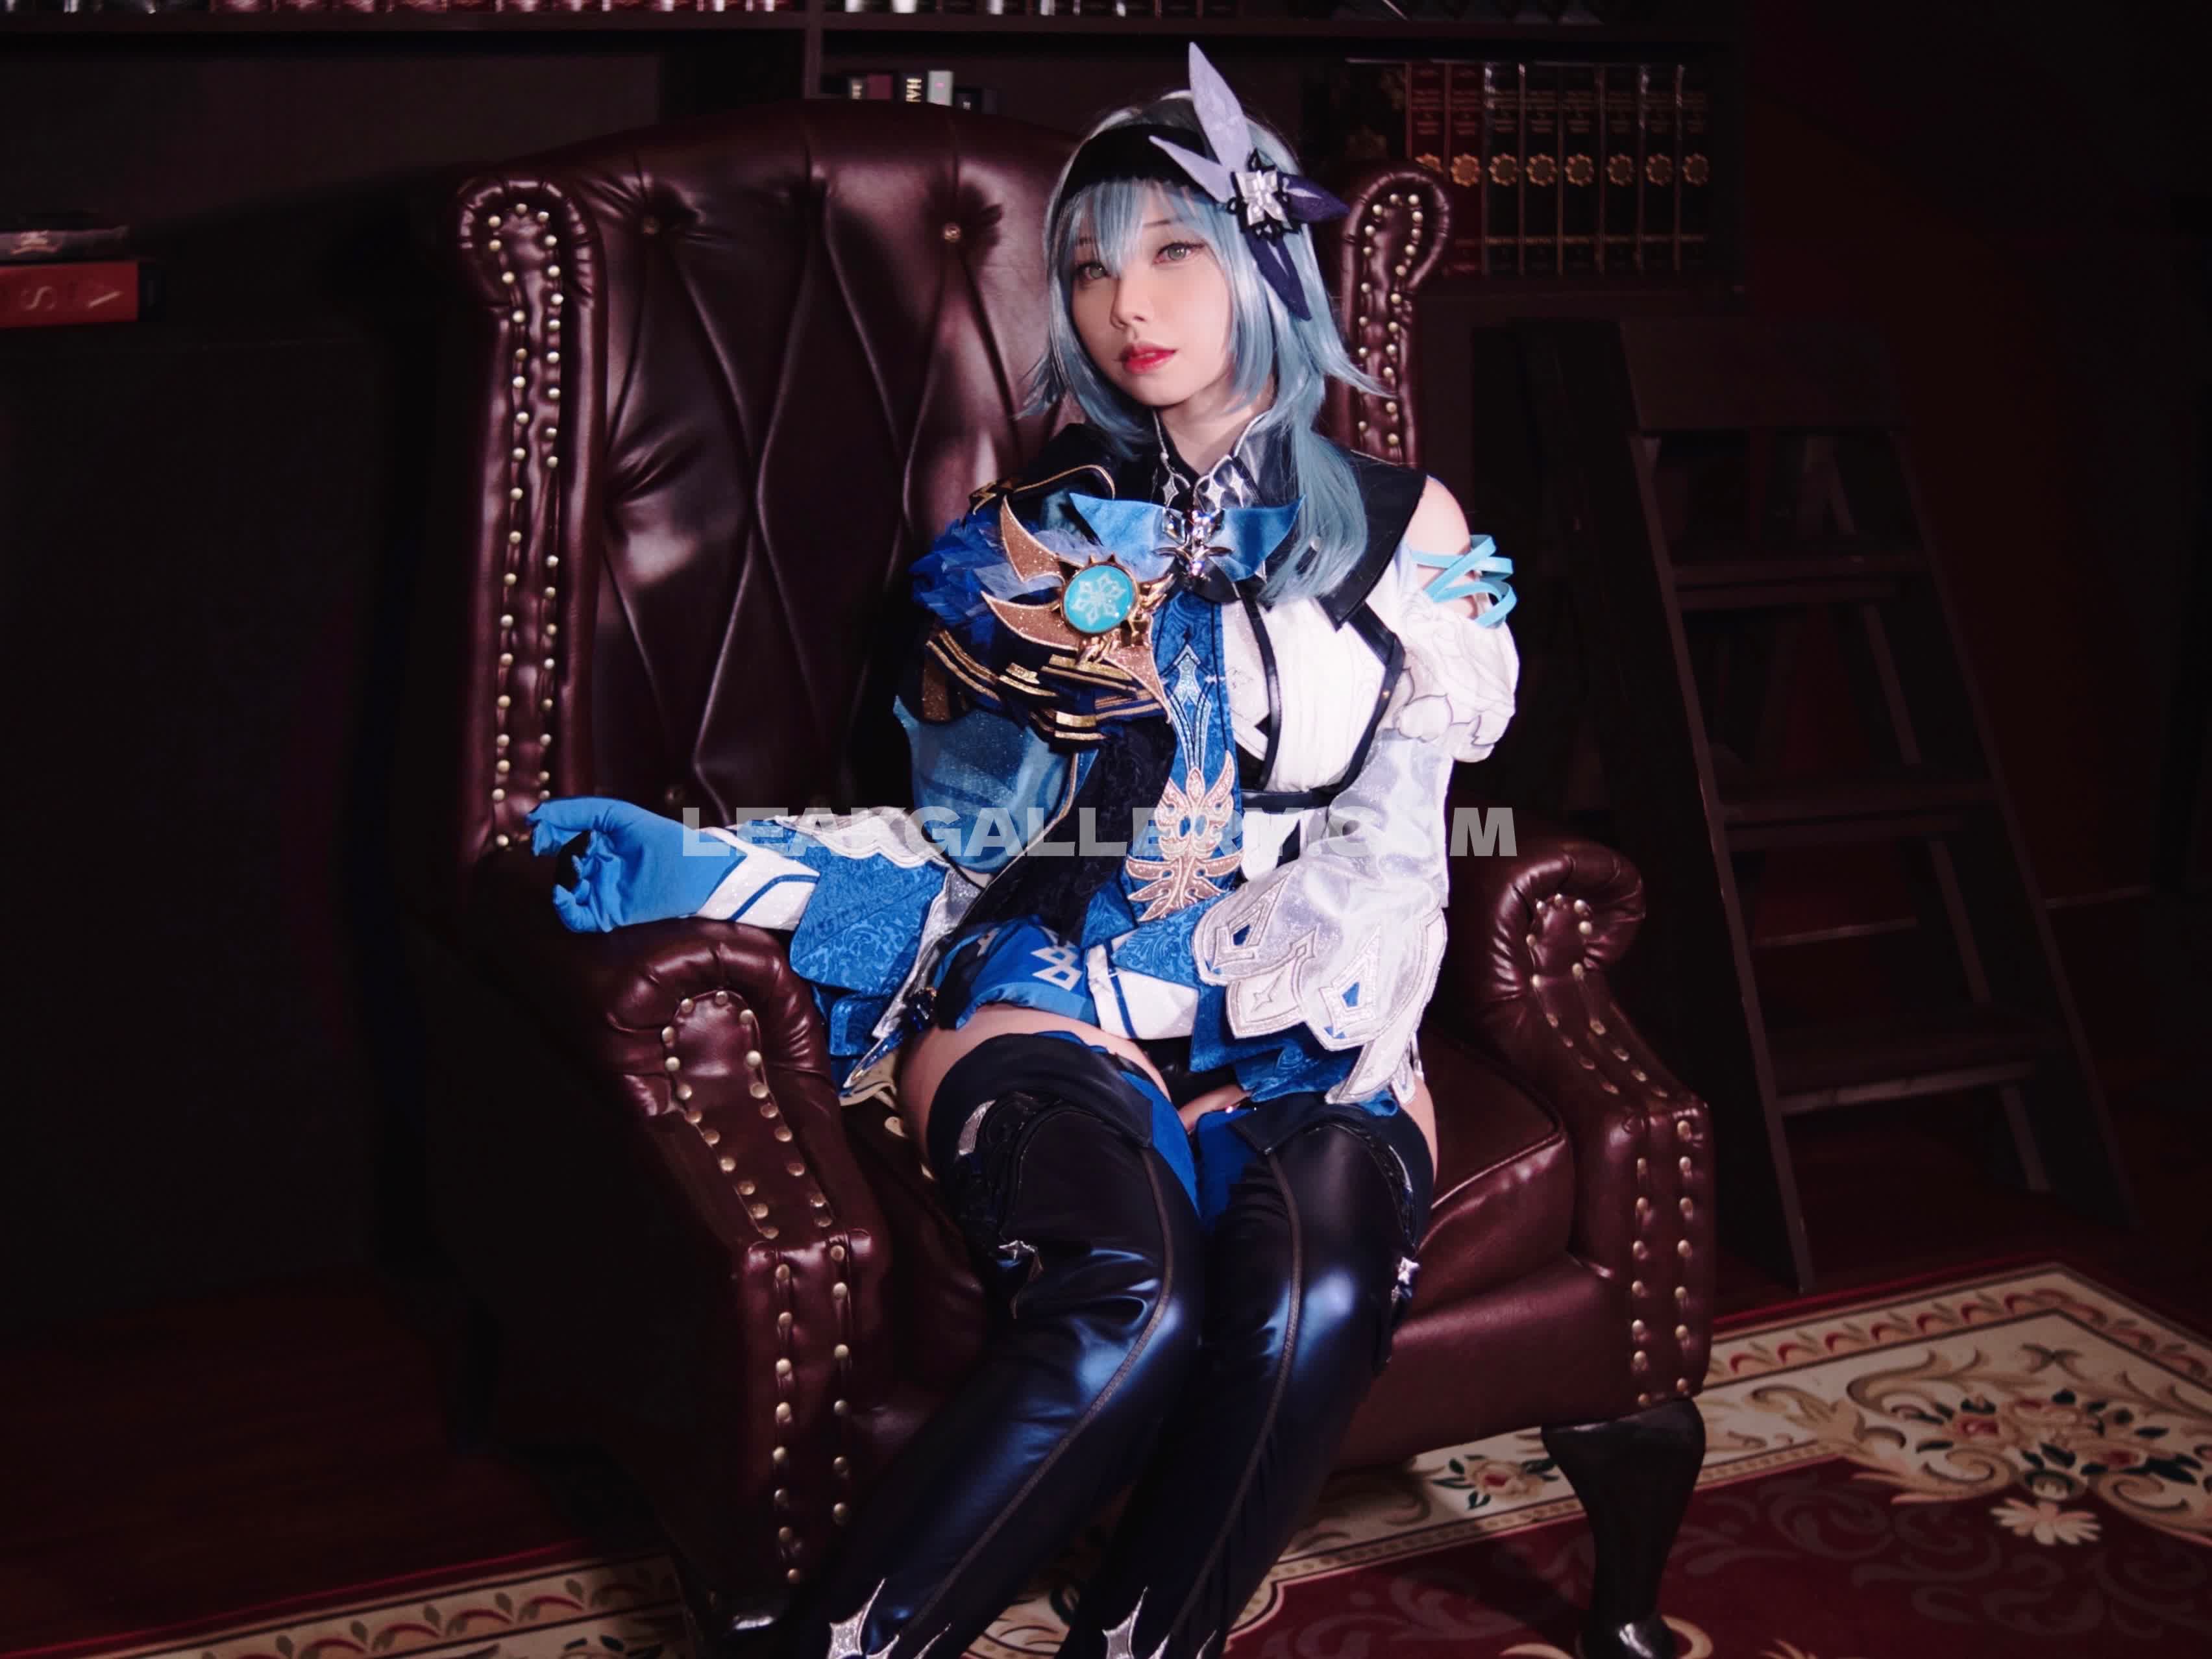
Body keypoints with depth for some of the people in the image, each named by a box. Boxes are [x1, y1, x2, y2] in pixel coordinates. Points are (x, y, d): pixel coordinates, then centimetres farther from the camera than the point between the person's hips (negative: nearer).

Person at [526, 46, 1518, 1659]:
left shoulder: (1403, 532, 12)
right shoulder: (1027, 542, 14)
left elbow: (1396, 841, 7)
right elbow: (961, 842, 13)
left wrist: (1319, 968, -13)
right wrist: (713, 870, -2)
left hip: (1308, 1025, 1)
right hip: (1057, 998, -1)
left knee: (1317, 1295, -35)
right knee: (1128, 1306, -34)